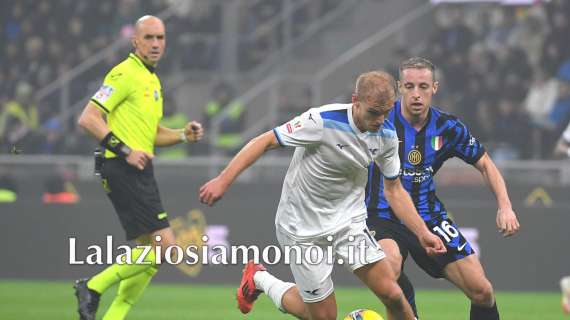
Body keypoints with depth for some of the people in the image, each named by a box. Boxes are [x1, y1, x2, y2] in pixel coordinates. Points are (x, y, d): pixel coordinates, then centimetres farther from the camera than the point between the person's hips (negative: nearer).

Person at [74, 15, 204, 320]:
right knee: (164, 244, -15)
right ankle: (94, 287, -5)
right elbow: (88, 118, -16)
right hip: (123, 170, -10)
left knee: (152, 251, 9)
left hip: (140, 173, 10)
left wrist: (183, 134, 9)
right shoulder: (125, 74, -10)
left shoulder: (152, 80, 19)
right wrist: (125, 151, -21)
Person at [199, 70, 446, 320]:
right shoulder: (323, 121, -25)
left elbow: (394, 190, 8)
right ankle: (259, 280, 26)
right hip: (305, 230, -5)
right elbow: (265, 141, -18)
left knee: (391, 294, -11)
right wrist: (224, 180, -24)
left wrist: (422, 233, 0)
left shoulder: (387, 135, -7)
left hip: (349, 222, 5)